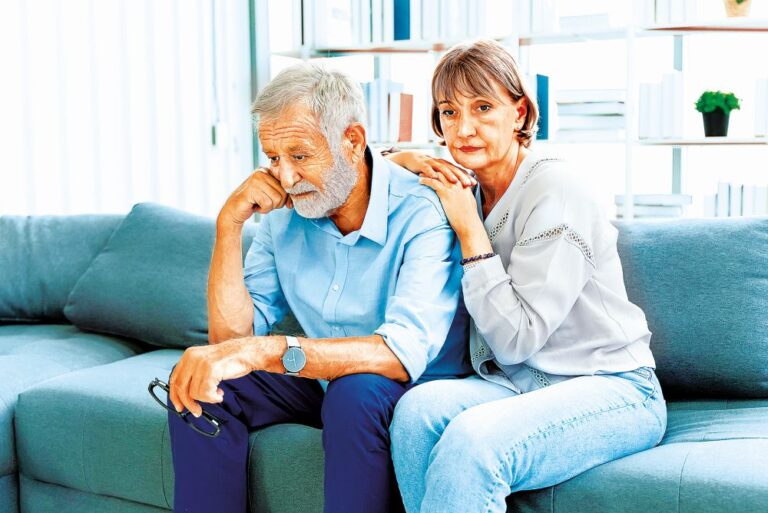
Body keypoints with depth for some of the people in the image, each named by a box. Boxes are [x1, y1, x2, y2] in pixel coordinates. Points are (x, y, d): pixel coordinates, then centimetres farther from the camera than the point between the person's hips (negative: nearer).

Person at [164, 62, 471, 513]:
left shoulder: (422, 212, -23)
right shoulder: (284, 210, -5)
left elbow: (404, 353, -37)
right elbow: (233, 335, -6)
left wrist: (263, 350, -46)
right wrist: (230, 223, -18)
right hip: (320, 383, 6)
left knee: (355, 391, -36)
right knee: (198, 381, -12)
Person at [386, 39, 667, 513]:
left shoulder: (555, 191, -14)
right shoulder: (466, 184, 7)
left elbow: (516, 339, -16)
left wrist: (470, 230, -17)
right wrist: (404, 160, -1)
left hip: (610, 390, -6)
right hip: (514, 384, 6)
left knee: (473, 438, -35)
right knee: (418, 407, -27)